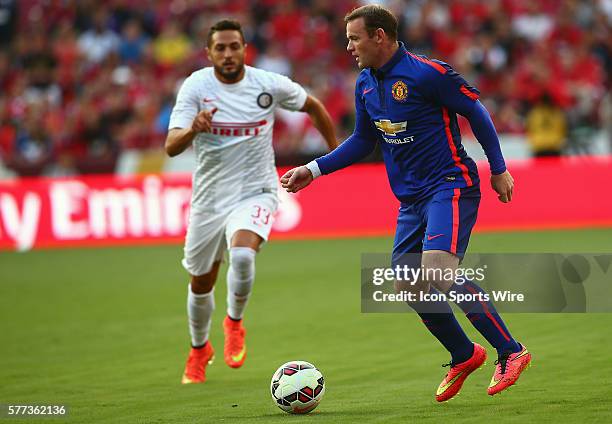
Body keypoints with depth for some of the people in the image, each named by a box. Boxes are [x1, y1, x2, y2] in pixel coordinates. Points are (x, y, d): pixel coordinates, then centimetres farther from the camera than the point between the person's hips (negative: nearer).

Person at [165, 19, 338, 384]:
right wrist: (193, 129, -42)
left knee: (242, 255, -31)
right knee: (201, 284, 13)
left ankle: (235, 323, -2)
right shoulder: (196, 86, -12)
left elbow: (314, 107, 11)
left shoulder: (270, 85, -9)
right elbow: (171, 147, -21)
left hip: (255, 193, -2)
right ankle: (199, 351, 42)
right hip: (210, 197, 2)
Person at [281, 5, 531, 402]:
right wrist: (314, 169, 14)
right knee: (408, 287, 4)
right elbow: (363, 141, 21)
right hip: (411, 199, 8)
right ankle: (464, 356, 25)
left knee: (438, 269, -26)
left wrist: (499, 169, -5)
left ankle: (511, 352, -17)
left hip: (450, 186, -8)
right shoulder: (365, 85, 9)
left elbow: (476, 112, -6)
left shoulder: (427, 73, -14)